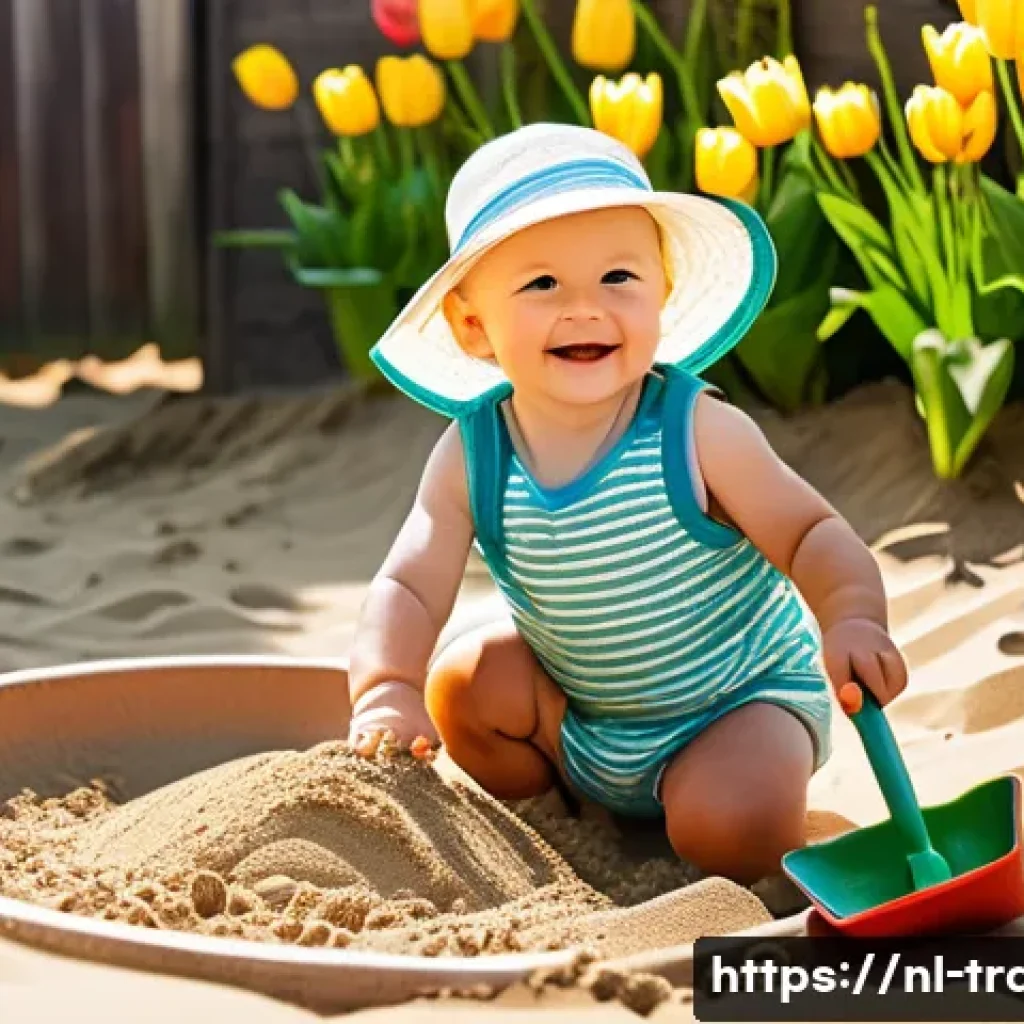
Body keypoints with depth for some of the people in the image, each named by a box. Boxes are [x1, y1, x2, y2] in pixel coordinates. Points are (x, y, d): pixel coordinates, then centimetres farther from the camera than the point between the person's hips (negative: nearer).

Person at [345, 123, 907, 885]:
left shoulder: (697, 431, -24)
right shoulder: (471, 459, -15)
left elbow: (811, 533, -21)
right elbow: (409, 589, -16)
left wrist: (853, 617, -43)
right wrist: (386, 691, -37)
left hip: (739, 700, -4)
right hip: (582, 722, 5)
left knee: (728, 826, -28)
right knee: (461, 684, -12)